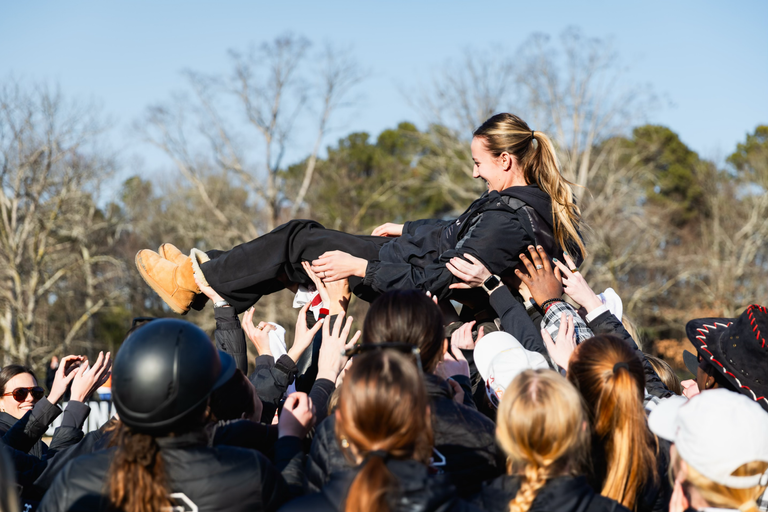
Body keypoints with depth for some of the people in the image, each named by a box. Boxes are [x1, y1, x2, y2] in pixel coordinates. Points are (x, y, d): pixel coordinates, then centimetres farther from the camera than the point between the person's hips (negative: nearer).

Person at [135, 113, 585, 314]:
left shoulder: (509, 218, -30)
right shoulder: (541, 199, -1)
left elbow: (442, 280, -33)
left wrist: (359, 267, -27)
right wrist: (407, 230, 28)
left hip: (425, 298, -9)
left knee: (298, 242, 0)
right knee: (305, 234, 15)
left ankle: (197, 281, 15)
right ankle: (207, 267, 26)